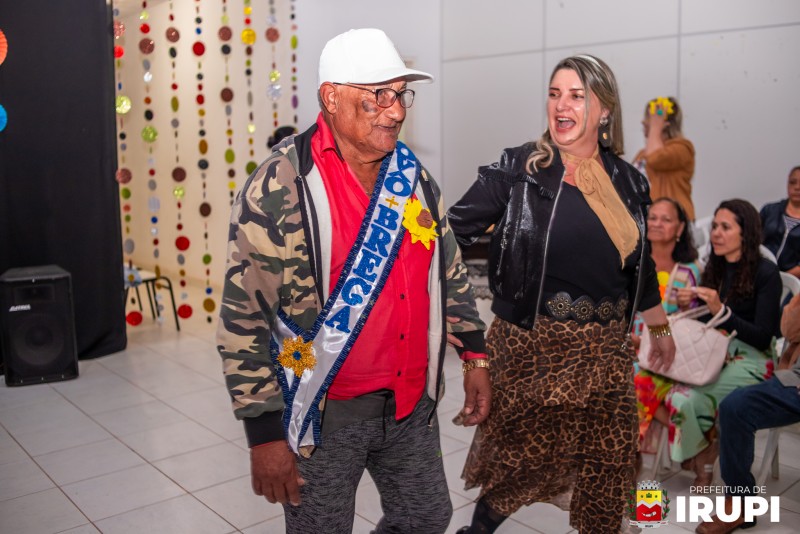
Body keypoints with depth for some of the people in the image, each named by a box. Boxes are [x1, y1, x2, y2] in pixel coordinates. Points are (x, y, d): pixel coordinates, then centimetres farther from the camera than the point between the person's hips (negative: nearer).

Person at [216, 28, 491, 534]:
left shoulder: (414, 176, 3)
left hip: (411, 404, 6)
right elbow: (243, 316, -15)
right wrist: (266, 431, -14)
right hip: (323, 415, -5)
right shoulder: (280, 187, -16)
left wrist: (476, 357, 9)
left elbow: (450, 272, 13)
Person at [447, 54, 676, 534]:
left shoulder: (628, 182, 7)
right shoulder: (519, 168, -6)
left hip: (605, 348, 5)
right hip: (531, 342, -4)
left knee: (608, 458, 12)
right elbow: (456, 231, -8)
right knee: (528, 454, 4)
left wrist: (660, 328, 23)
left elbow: (641, 264, 17)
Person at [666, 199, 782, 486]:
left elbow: (762, 337, -14)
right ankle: (703, 451, 4)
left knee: (685, 398, -26)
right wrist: (687, 306, -8)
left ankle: (702, 453, 7)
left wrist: (721, 310, -25)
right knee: (674, 395, -24)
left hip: (749, 359, -5)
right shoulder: (714, 269, 9)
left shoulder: (766, 273, -10)